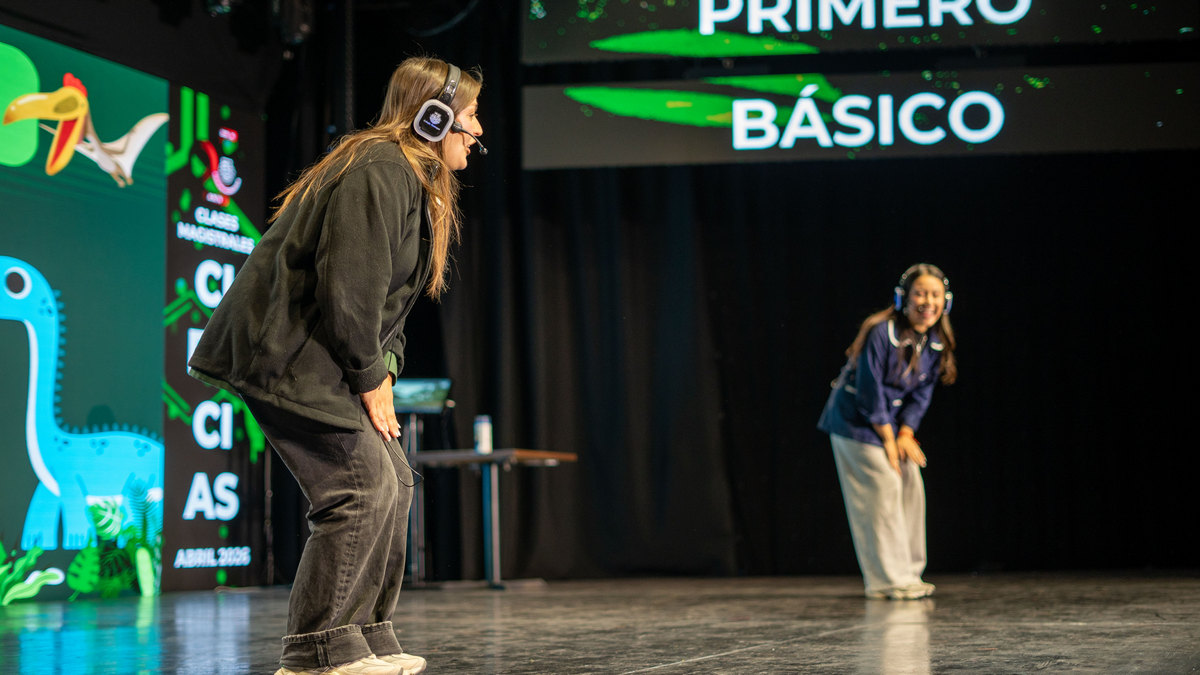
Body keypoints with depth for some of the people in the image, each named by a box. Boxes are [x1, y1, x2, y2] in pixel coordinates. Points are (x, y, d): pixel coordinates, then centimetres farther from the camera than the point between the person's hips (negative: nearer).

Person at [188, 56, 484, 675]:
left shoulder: (414, 180, 17)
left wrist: (383, 369, 9)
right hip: (285, 354, -11)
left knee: (393, 482, 10)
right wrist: (370, 379, -15)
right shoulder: (379, 173, -18)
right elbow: (348, 291, -25)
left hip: (321, 359, 11)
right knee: (363, 485, -15)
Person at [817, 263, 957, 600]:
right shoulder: (881, 333, -24)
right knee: (882, 488, -12)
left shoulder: (935, 342, -1)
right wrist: (888, 439, -15)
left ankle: (906, 574, 15)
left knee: (911, 487, 5)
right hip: (857, 421, -8)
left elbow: (921, 393, 5)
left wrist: (906, 434, -7)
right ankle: (887, 580, -6)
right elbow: (869, 389, -21)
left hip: (891, 419, 8)